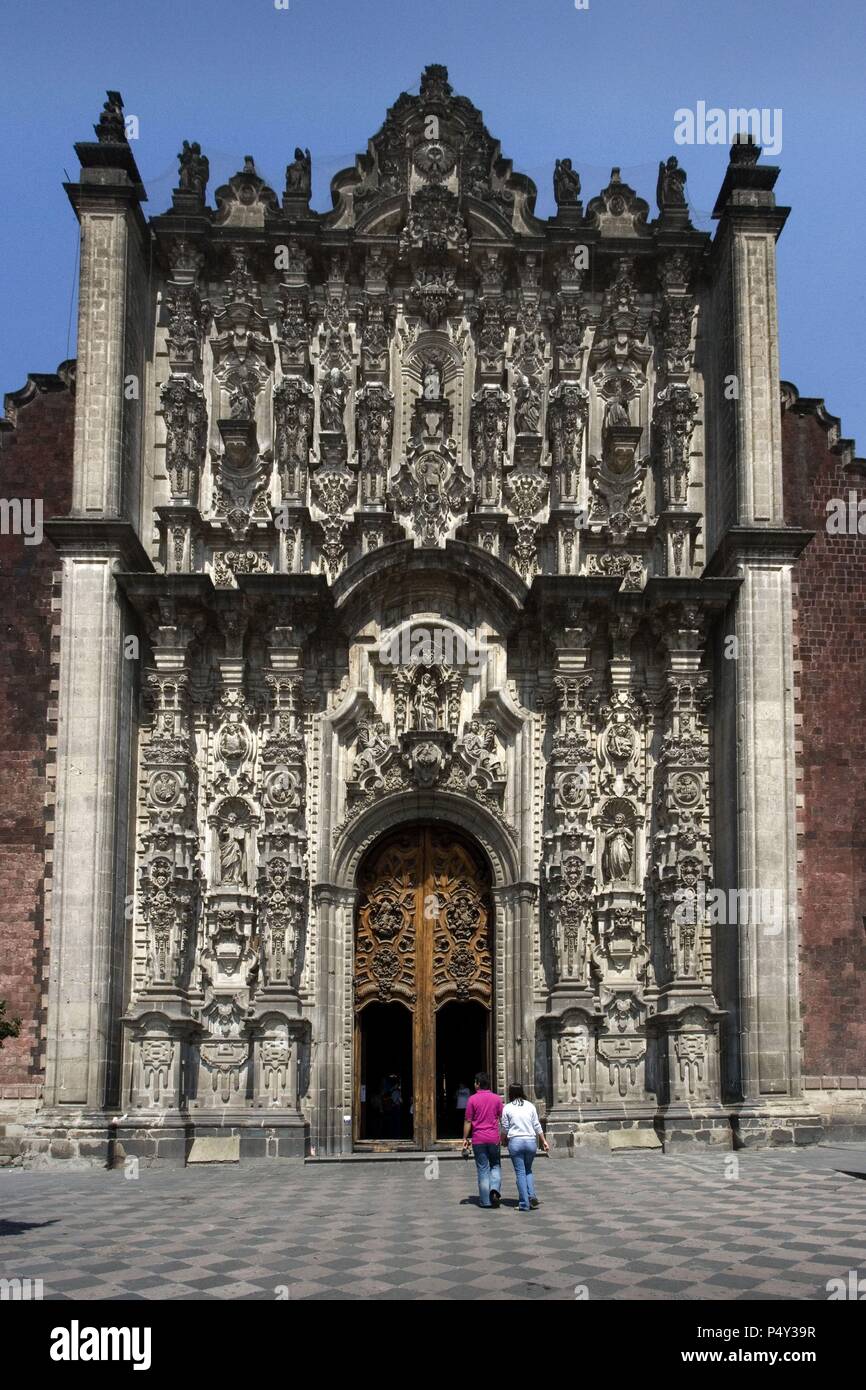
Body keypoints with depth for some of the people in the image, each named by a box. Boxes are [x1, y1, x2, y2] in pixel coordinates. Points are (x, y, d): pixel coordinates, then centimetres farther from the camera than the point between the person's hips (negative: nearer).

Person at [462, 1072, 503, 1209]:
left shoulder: (473, 1099, -4)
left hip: (478, 1139, -1)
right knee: (496, 1166, 15)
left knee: (483, 1169, 5)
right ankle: (495, 1189, -9)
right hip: (493, 1138, 1)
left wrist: (465, 1139, 3)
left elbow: (468, 1121, -4)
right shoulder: (496, 1098, 3)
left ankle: (486, 1200, 6)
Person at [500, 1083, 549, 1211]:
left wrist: (505, 1141, 22)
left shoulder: (507, 1108, 0)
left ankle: (524, 1204, -1)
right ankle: (532, 1196, 0)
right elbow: (537, 1126, 6)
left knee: (520, 1172, 2)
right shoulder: (530, 1106, 5)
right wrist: (544, 1141, 13)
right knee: (528, 1170, 19)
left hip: (515, 1142, -2)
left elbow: (505, 1129, 4)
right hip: (531, 1141, 2)